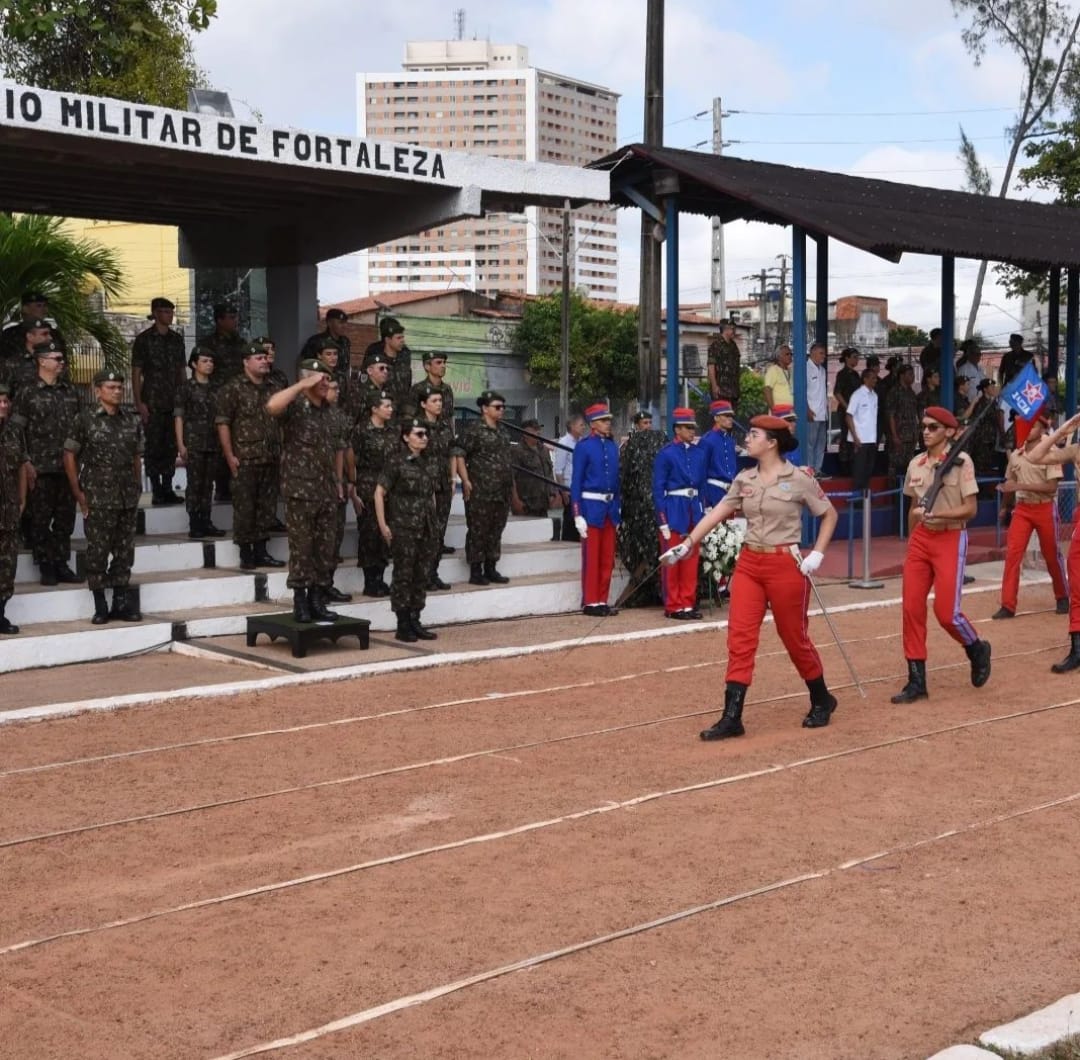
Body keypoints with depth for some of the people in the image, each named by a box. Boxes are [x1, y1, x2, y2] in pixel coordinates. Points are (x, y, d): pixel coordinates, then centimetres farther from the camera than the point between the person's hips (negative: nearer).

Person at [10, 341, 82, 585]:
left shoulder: (70, 392, 11)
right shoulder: (27, 393, -3)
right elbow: (16, 430, -5)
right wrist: (26, 463, -11)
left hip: (67, 467, 5)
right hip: (40, 469, -4)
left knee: (65, 518, 8)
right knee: (41, 519, 1)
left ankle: (62, 565, 16)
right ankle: (46, 568, 8)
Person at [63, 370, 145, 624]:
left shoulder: (132, 419, 9)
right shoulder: (85, 419, -3)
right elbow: (69, 455, -2)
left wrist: (138, 487, 9)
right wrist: (78, 492, -6)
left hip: (128, 498, 4)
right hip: (98, 499, -4)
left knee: (125, 551, 8)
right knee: (98, 552, -1)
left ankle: (121, 603, 17)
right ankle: (100, 607, 7)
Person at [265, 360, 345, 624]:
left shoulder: (328, 411, 15)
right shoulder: (295, 406, -5)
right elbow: (272, 406, -29)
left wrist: (339, 481, 19)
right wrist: (302, 385, -23)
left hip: (327, 491, 7)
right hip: (300, 490, -6)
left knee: (326, 550, 8)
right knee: (301, 548, -2)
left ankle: (317, 601, 16)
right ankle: (300, 602, 4)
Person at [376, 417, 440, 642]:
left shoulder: (427, 464, 11)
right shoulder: (396, 462, -8)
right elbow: (379, 493, -9)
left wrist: (433, 520, 15)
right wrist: (383, 525, -12)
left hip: (425, 529, 6)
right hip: (403, 528, -6)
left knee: (421, 575, 8)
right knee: (403, 575, -2)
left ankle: (415, 622, 16)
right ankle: (402, 626, 3)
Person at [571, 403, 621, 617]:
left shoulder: (613, 446, 11)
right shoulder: (583, 447, -6)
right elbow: (577, 482, -8)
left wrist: (618, 510, 12)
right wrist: (578, 515, -13)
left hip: (611, 506, 6)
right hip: (591, 506, -6)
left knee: (607, 559, 8)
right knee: (591, 558, -2)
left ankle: (602, 601, 15)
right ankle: (590, 602, 4)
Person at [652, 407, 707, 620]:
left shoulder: (699, 454, 9)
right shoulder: (666, 454, -7)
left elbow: (702, 485, 15)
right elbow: (658, 488, -8)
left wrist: (702, 514, 9)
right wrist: (663, 521, -13)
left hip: (694, 510, 5)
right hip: (674, 510, -5)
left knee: (691, 560, 8)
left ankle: (688, 604, 15)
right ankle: (673, 606, 8)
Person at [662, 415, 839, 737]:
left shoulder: (799, 480, -8)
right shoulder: (744, 480, 6)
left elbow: (830, 514, 1)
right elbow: (718, 512, 9)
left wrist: (817, 554, -7)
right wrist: (686, 544, 3)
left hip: (785, 565, -5)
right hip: (748, 563, 5)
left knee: (795, 638, 7)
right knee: (740, 637, -3)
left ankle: (822, 700, 31)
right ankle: (731, 717, -2)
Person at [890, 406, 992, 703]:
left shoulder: (961, 461, -8)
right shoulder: (915, 464, 8)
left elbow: (970, 508, -12)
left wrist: (935, 513, -24)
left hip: (950, 539, -5)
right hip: (920, 539, 5)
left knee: (946, 611, -8)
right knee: (912, 608, -1)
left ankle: (977, 650, 24)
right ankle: (916, 681, 7)